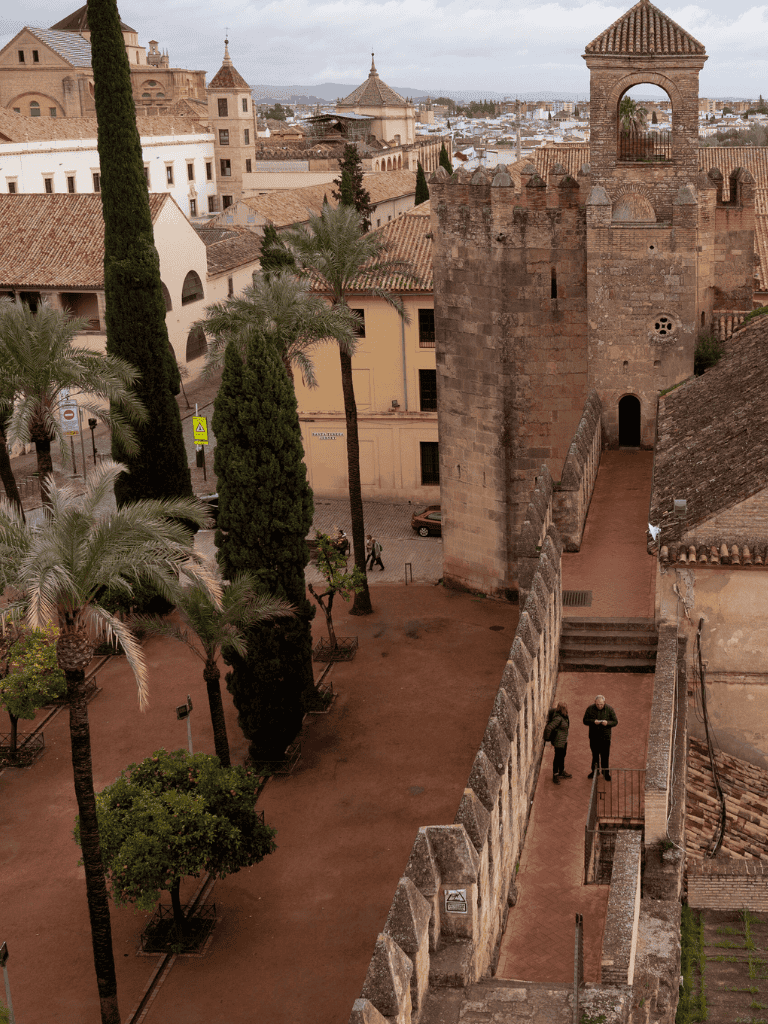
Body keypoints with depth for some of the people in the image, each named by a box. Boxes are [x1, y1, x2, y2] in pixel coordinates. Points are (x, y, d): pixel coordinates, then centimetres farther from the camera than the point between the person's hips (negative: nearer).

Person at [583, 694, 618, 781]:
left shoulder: (609, 709, -7)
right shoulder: (590, 709, -4)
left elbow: (615, 722, -3)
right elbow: (585, 720, -1)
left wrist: (607, 723, -23)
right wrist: (593, 722, -21)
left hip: (605, 736, -2)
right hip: (593, 736, 2)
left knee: (605, 756, 2)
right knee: (595, 754, 15)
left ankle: (606, 773, 16)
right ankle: (594, 771, 32)